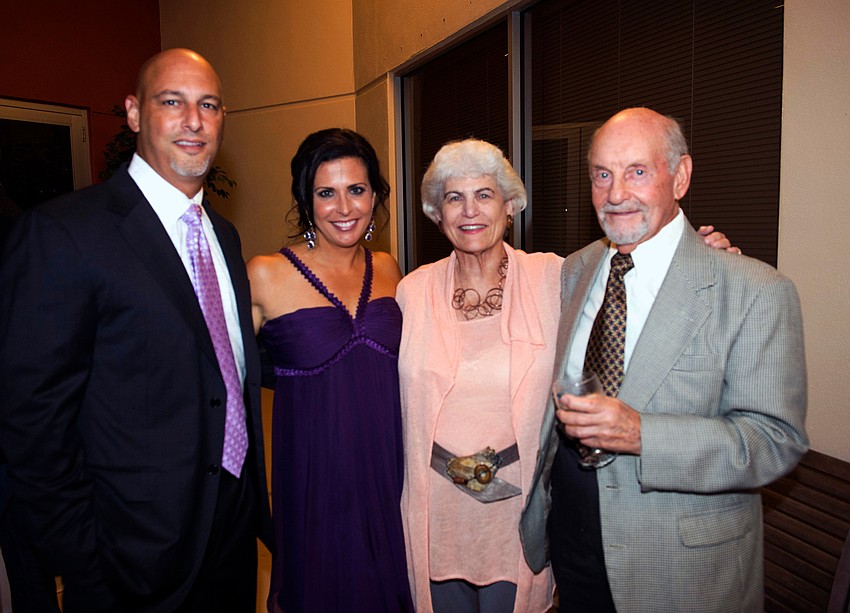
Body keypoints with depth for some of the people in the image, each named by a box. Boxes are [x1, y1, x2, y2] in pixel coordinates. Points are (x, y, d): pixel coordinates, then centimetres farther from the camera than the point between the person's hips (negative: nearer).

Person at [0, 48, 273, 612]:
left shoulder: (223, 234, 6)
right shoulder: (61, 232, -16)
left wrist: (255, 497, 9)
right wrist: (84, 562, -13)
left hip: (236, 525, 6)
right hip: (140, 556, -6)